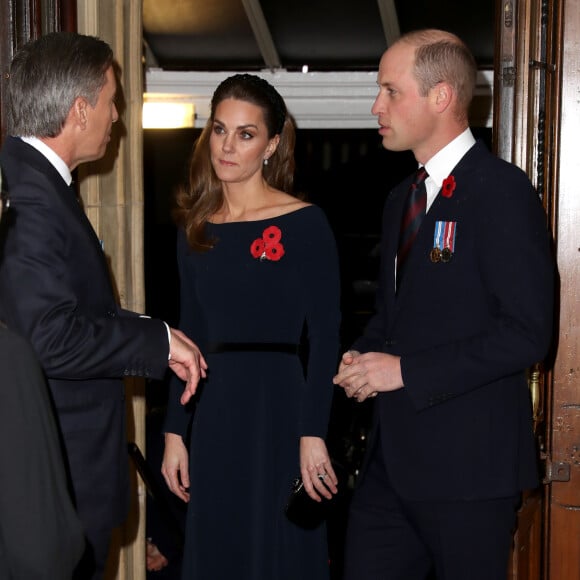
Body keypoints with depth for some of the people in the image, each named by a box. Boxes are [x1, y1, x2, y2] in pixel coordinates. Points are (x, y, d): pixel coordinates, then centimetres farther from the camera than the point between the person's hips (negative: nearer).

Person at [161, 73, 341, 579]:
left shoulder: (305, 224, -7)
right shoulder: (196, 228, 8)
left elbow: (325, 338, -9)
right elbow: (190, 336, 12)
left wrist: (313, 434, -15)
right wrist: (175, 432, 8)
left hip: (279, 410, -5)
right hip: (213, 414, 5)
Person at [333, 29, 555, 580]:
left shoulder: (501, 189, -12)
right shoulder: (401, 198, 16)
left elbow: (527, 332, -19)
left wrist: (405, 370, -18)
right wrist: (363, 356, 4)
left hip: (467, 462, -8)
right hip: (393, 454, 8)